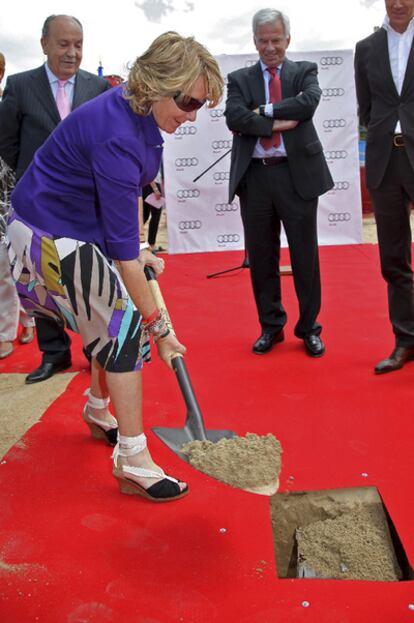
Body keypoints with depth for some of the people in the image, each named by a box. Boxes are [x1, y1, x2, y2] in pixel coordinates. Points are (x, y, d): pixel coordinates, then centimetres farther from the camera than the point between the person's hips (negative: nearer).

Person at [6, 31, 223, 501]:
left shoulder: (141, 111, -4)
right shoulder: (116, 137, -33)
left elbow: (129, 187, 13)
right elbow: (121, 245, -31)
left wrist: (139, 247, 5)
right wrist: (157, 326, -26)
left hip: (83, 225, 9)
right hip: (52, 235, -9)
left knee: (117, 321, 12)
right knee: (126, 326, -11)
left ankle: (98, 411, 36)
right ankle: (133, 463, -3)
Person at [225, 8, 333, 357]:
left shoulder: (304, 72, 11)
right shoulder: (239, 79, 12)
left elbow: (308, 102, -11)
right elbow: (234, 118, -7)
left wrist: (263, 111, -9)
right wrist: (279, 123, -12)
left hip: (298, 173, -1)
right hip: (255, 176, 1)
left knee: (305, 254, 3)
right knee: (261, 255, 7)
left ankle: (309, 328, 18)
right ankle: (271, 326, 22)